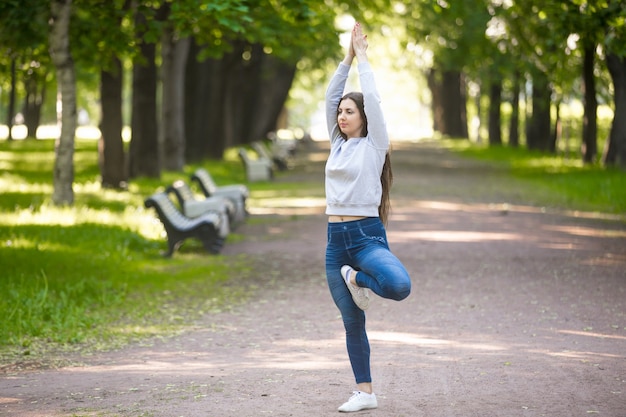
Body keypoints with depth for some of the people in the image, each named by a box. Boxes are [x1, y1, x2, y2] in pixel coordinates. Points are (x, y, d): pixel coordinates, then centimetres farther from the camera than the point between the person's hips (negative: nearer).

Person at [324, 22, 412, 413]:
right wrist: (347, 57, 9)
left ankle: (357, 280, -1)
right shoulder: (337, 144, 13)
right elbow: (330, 96, 10)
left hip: (367, 235, -5)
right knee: (352, 323, 7)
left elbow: (372, 99, -8)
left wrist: (363, 56, 1)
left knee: (399, 286, -33)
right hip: (336, 239, 5)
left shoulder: (374, 144, -1)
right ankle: (365, 393, 14)